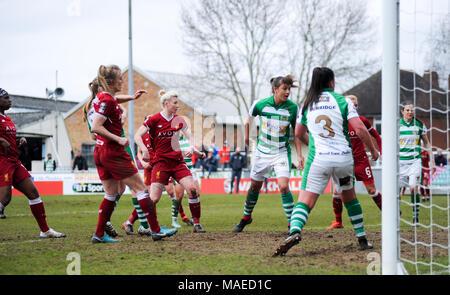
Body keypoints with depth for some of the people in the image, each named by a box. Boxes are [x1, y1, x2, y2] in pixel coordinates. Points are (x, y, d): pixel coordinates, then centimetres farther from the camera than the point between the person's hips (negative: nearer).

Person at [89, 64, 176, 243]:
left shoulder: (101, 97, 11)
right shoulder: (107, 100, -17)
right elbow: (95, 127, -24)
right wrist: (118, 139, -22)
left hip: (100, 152, 10)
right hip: (113, 152, -10)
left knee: (112, 194, 14)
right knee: (140, 188, -3)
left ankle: (99, 235, 10)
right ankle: (156, 230, -1)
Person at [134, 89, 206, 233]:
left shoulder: (179, 120, 7)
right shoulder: (154, 120, -6)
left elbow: (189, 137, 18)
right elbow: (137, 136, -7)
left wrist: (191, 147, -3)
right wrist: (144, 150, -22)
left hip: (178, 160, 4)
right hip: (161, 161, -4)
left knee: (192, 189, -13)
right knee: (154, 198, -11)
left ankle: (197, 224, -1)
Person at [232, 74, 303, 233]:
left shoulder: (292, 107, -11)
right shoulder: (260, 104, -11)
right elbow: (249, 120, 11)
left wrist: (299, 155, -5)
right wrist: (247, 137, 21)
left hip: (282, 152, -1)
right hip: (262, 152, 2)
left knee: (283, 186, -18)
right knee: (255, 186, 13)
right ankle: (246, 217, 36)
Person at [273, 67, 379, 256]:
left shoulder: (307, 104, 9)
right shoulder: (343, 101, 2)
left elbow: (299, 134, 20)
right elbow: (360, 130, -5)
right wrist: (373, 150, 10)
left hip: (318, 159, -1)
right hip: (344, 159, 1)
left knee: (305, 202, -6)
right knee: (350, 197, 22)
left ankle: (294, 231, -34)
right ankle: (362, 239, 26)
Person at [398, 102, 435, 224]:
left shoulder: (419, 125, 3)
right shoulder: (396, 125, 2)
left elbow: (427, 144, 11)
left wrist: (432, 160, 7)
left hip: (415, 160, -1)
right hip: (400, 161, 1)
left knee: (413, 188, -15)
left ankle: (416, 217, -6)